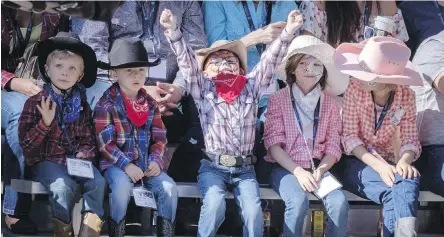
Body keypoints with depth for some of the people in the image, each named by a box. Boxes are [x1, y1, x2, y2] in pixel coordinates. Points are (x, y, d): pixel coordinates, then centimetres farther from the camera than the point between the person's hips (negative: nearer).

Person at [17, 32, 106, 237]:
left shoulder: (82, 105, 10)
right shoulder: (35, 102, -3)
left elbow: (89, 138, 17)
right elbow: (25, 143, -7)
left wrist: (85, 152, -5)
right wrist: (45, 123, -21)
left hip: (76, 159, 4)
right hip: (46, 160, -4)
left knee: (98, 183, -23)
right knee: (64, 187, -31)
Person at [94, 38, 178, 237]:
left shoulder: (150, 104, 10)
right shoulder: (106, 103, -5)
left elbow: (159, 138, 9)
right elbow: (105, 142, -11)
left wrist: (156, 160, -9)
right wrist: (126, 164, -21)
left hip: (146, 163, 4)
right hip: (117, 163, -4)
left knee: (168, 187, -19)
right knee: (122, 185, -34)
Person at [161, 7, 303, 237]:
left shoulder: (251, 87, 10)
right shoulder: (203, 90, 5)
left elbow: (269, 61, 0)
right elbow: (186, 61, -6)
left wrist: (288, 32, -12)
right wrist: (173, 32, -20)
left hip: (244, 169, 2)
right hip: (213, 167, -2)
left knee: (254, 212, -20)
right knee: (214, 205, -28)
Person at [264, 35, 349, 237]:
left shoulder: (329, 103, 8)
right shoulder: (278, 99, 0)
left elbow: (333, 146, 4)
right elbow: (273, 144, -6)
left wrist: (320, 170, -14)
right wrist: (298, 171, -17)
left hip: (319, 168, 3)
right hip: (286, 168, -2)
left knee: (339, 202, -26)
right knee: (298, 201, -33)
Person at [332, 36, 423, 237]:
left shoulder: (406, 96, -5)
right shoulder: (355, 88, -12)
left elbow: (410, 139, -5)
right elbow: (349, 136, -14)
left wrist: (404, 162, -28)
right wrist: (377, 165, -27)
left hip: (386, 163, 2)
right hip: (355, 162, -2)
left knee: (409, 179, -34)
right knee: (395, 189, -33)